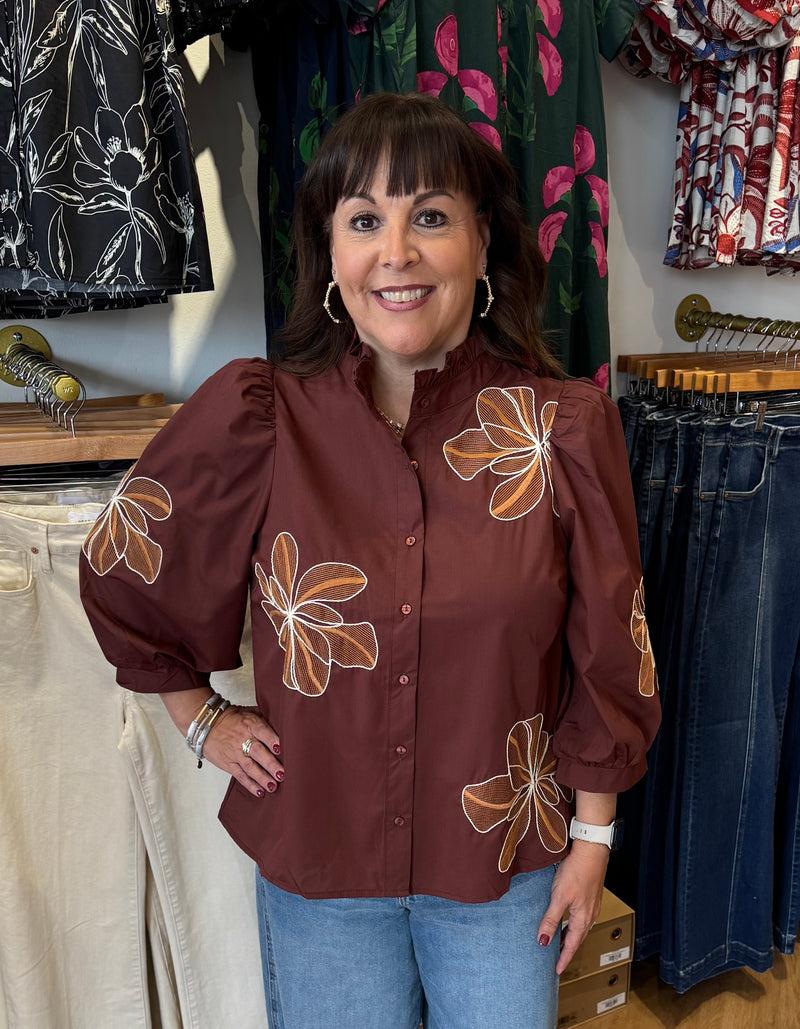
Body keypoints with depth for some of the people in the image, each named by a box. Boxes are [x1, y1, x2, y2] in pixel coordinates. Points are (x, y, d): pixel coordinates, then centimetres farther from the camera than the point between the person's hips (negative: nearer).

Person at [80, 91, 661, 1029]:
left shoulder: (567, 428, -14)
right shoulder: (252, 417, -15)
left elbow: (606, 654, -4)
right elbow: (119, 568, 2)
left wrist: (593, 840, 2)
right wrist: (199, 715, 3)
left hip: (508, 860, 0)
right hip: (317, 856, 1)